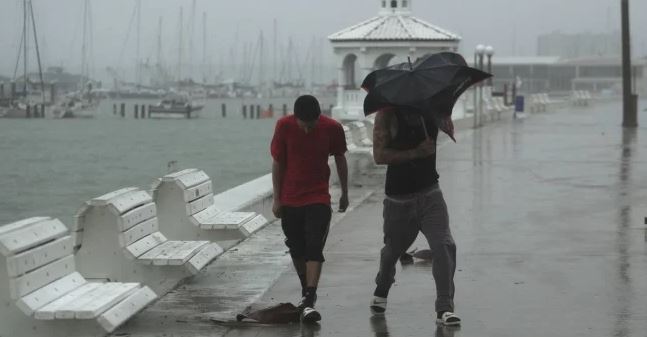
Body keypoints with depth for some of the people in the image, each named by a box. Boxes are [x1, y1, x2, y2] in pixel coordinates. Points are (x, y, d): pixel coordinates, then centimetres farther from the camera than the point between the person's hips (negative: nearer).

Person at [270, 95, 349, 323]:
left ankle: (309, 301, -18)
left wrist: (344, 193, 12)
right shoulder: (284, 127, -12)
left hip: (319, 199, -2)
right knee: (297, 249, 11)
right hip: (290, 199, 2)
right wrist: (277, 199, -1)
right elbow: (277, 163, -3)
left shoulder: (332, 128, -12)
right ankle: (307, 292, 31)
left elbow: (340, 160, 4)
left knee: (314, 248, -13)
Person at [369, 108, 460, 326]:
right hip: (399, 198, -2)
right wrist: (414, 153, -22)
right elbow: (379, 155, -17)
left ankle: (444, 308, -12)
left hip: (430, 193, 2)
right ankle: (380, 293, 48)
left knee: (444, 246, -16)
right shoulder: (388, 113, -10)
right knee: (392, 250, 18)